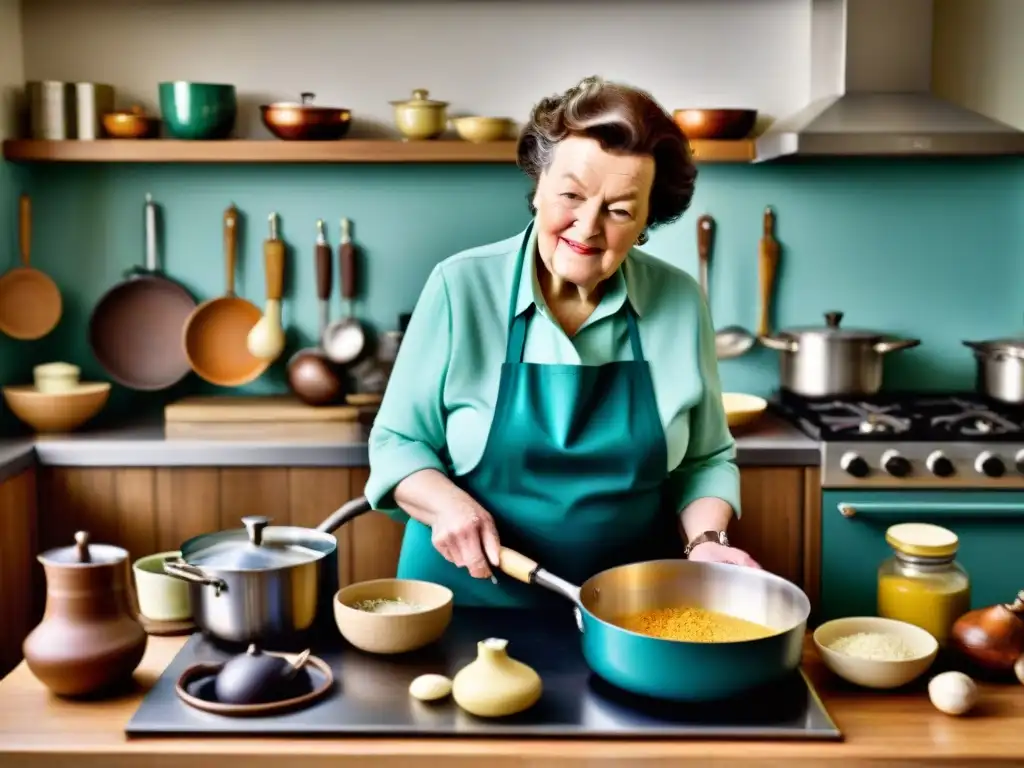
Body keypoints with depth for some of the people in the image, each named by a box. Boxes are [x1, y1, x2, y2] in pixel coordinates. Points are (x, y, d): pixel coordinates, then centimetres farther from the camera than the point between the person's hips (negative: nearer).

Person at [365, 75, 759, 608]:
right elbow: (396, 442, -1)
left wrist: (706, 541, -9)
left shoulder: (681, 303, -2)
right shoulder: (461, 287, -8)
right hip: (469, 600, -2)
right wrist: (447, 503, -19)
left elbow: (705, 460, 8)